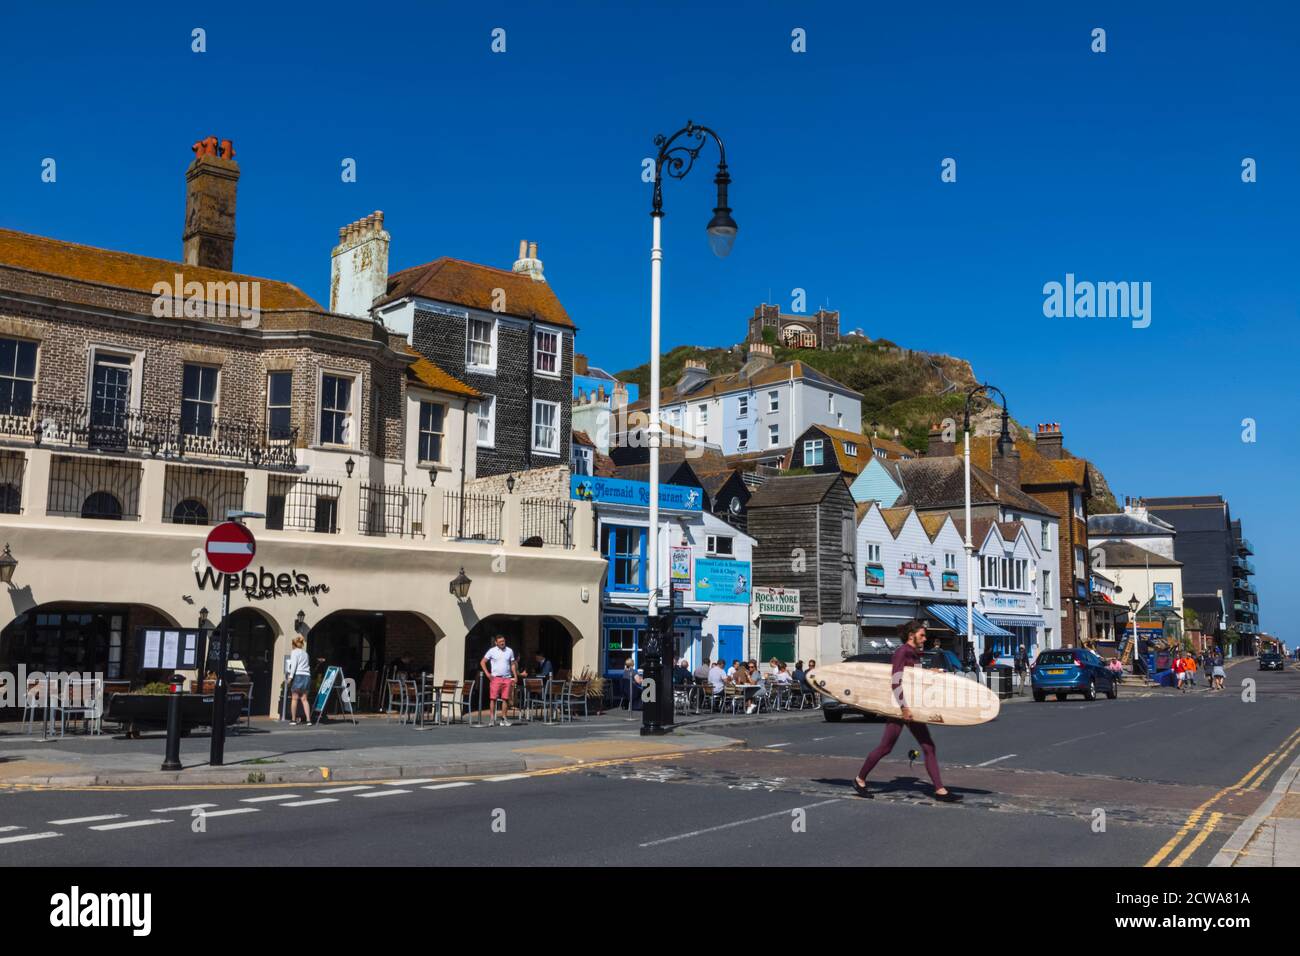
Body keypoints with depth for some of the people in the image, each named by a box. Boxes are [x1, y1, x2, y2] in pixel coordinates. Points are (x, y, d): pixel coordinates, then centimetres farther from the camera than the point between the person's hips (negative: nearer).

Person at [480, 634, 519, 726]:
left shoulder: (509, 651, 10)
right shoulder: (492, 651, 1)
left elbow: (513, 664, 15)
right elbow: (482, 662, 5)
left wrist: (515, 676, 7)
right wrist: (487, 673, -4)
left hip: (507, 678, 2)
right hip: (495, 678, -2)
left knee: (505, 698, 1)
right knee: (493, 698, -5)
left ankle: (504, 718, 7)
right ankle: (492, 719, -1)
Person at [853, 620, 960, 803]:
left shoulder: (915, 654, 15)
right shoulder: (902, 652, -13)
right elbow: (896, 681, -21)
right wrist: (904, 707, -25)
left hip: (912, 707, 9)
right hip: (899, 707, -9)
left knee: (929, 747, 3)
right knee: (885, 747, -1)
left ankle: (940, 790, 3)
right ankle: (860, 779, 15)